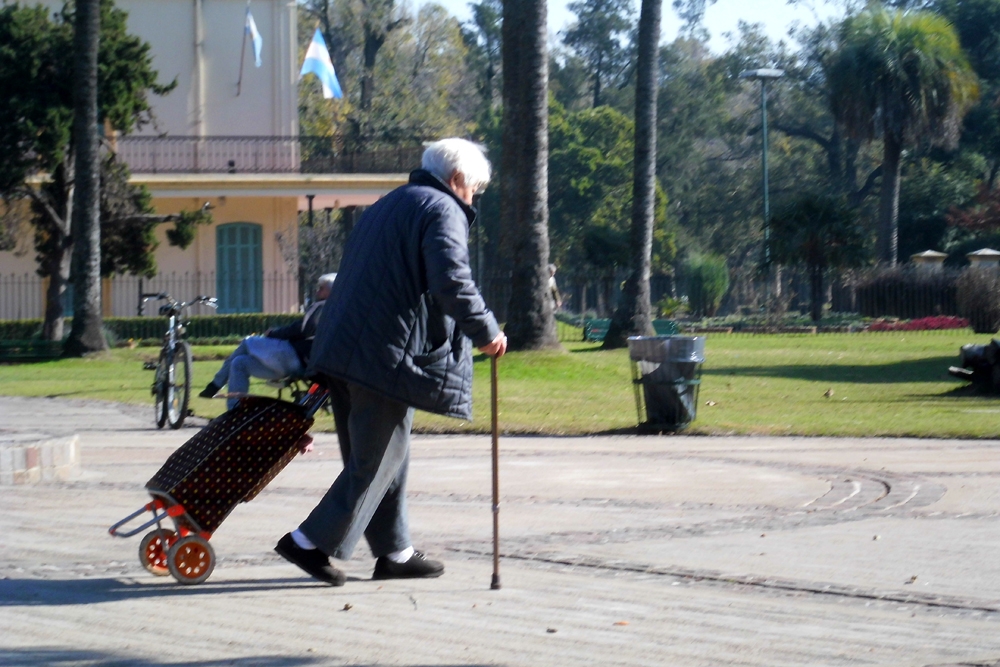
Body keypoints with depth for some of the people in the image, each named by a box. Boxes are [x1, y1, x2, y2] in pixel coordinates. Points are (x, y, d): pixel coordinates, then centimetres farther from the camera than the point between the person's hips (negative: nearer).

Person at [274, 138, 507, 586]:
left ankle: (395, 552, 18)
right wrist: (485, 331, -14)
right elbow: (451, 281, -20)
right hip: (388, 355, -9)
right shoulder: (443, 212, -4)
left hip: (342, 348, 9)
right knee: (377, 460, -3)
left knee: (381, 455, 14)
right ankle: (313, 542, -4)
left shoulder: (386, 207, 25)